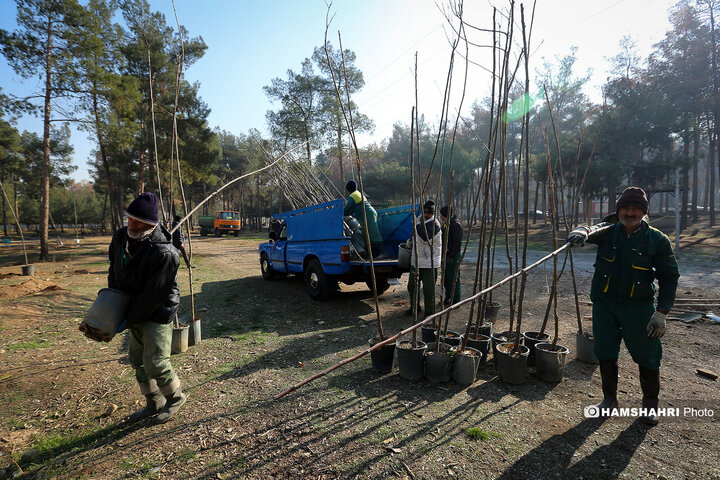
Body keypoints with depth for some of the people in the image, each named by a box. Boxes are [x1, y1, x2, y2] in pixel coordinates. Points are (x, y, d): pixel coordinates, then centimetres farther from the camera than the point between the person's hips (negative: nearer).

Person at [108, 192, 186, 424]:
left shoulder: (164, 253, -29)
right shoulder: (121, 237, -3)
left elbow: (154, 294, -24)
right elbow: (114, 269, 14)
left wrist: (129, 319, -16)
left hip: (158, 313, -8)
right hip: (135, 310, 8)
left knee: (155, 363, -5)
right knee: (137, 359, 16)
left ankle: (175, 398, 23)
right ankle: (154, 404, 34)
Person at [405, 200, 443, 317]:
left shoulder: (435, 224, -16)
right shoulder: (420, 220, 11)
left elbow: (425, 238, -31)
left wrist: (417, 224, -24)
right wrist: (411, 239, 18)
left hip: (429, 263, -8)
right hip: (416, 260, 9)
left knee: (428, 289, -3)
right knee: (412, 286, 18)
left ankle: (430, 312, 11)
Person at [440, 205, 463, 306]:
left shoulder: (456, 225, -17)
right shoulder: (446, 224, 13)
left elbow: (458, 242, -20)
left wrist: (452, 256, -19)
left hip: (453, 256, -10)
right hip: (446, 255, 10)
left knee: (453, 279, -2)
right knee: (446, 278, 16)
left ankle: (455, 301, 8)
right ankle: (448, 299, 28)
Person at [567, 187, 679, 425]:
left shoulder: (658, 240, -4)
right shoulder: (608, 231, 1)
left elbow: (669, 278, -3)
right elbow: (590, 232, -19)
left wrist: (661, 313, -11)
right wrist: (581, 233, -46)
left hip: (639, 307, -1)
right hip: (604, 304, 2)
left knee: (647, 356, 7)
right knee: (606, 353, 11)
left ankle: (650, 403, 31)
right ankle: (609, 398, 30)